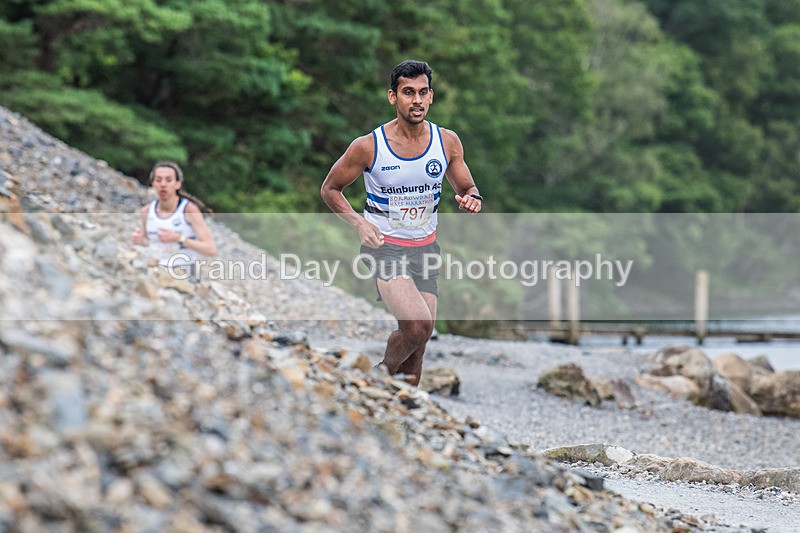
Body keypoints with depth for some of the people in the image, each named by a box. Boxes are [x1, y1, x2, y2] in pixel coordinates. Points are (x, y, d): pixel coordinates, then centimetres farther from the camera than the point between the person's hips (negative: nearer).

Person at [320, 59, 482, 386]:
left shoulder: (447, 142, -3)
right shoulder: (368, 146, -13)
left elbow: (467, 188, 10)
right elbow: (330, 189, 0)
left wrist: (472, 199, -15)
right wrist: (359, 224, -16)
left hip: (425, 248, 4)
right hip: (384, 246, -4)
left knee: (418, 342, 5)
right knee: (418, 324, -24)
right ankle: (382, 376, 4)